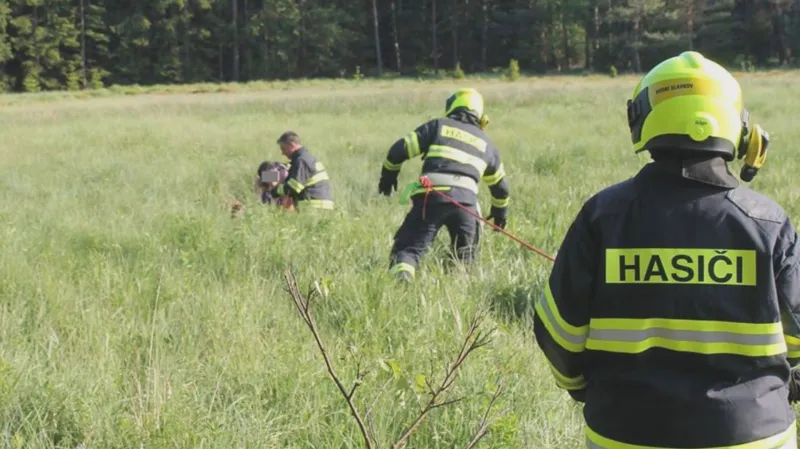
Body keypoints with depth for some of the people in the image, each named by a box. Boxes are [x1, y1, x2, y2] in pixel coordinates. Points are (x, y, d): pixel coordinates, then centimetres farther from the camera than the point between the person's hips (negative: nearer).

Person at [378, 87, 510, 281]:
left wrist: (389, 173, 27)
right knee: (464, 258, 24)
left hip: (431, 196, -2)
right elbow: (500, 183, 39)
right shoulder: (485, 143, 28)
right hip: (465, 201, 2)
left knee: (409, 247, -4)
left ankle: (400, 280, -29)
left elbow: (401, 149, 11)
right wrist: (500, 210, 54)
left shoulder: (437, 126, 17)